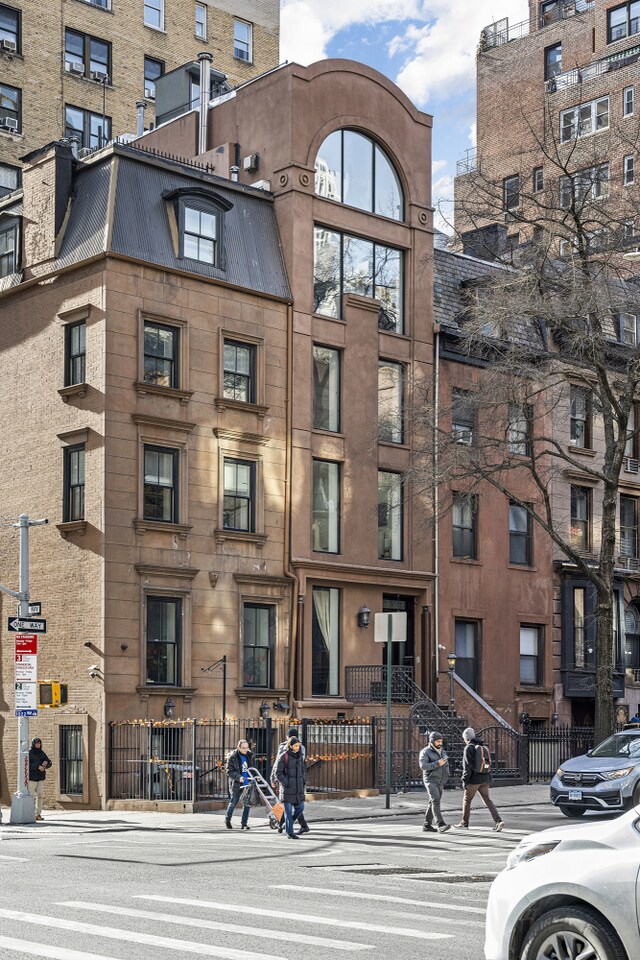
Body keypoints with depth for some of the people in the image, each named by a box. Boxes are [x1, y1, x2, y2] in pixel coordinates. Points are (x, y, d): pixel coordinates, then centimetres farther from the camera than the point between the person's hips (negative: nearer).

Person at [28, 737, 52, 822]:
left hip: (41, 777, 5)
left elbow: (49, 763, 14)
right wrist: (38, 766, -21)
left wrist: (46, 763, -9)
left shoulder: (42, 753, 14)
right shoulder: (29, 753, -2)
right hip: (32, 777, -5)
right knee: (32, 796, -9)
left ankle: (38, 814, 5)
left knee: (40, 796, 2)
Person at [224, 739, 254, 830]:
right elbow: (229, 772, -11)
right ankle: (227, 820, 33)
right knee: (233, 803, 9)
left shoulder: (250, 755, 5)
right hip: (236, 784, -4)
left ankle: (244, 824, 9)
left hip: (247, 784, 4)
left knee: (247, 804, -1)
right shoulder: (232, 757, -10)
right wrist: (239, 777, -25)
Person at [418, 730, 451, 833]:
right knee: (436, 800, -20)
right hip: (430, 781, -7)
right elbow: (423, 765, -18)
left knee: (433, 803, 8)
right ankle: (440, 825, -28)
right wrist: (437, 764, -23)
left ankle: (427, 825, 15)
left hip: (440, 782, 7)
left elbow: (446, 765, 22)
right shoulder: (425, 752, -7)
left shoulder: (442, 751, 14)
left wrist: (446, 777, 6)